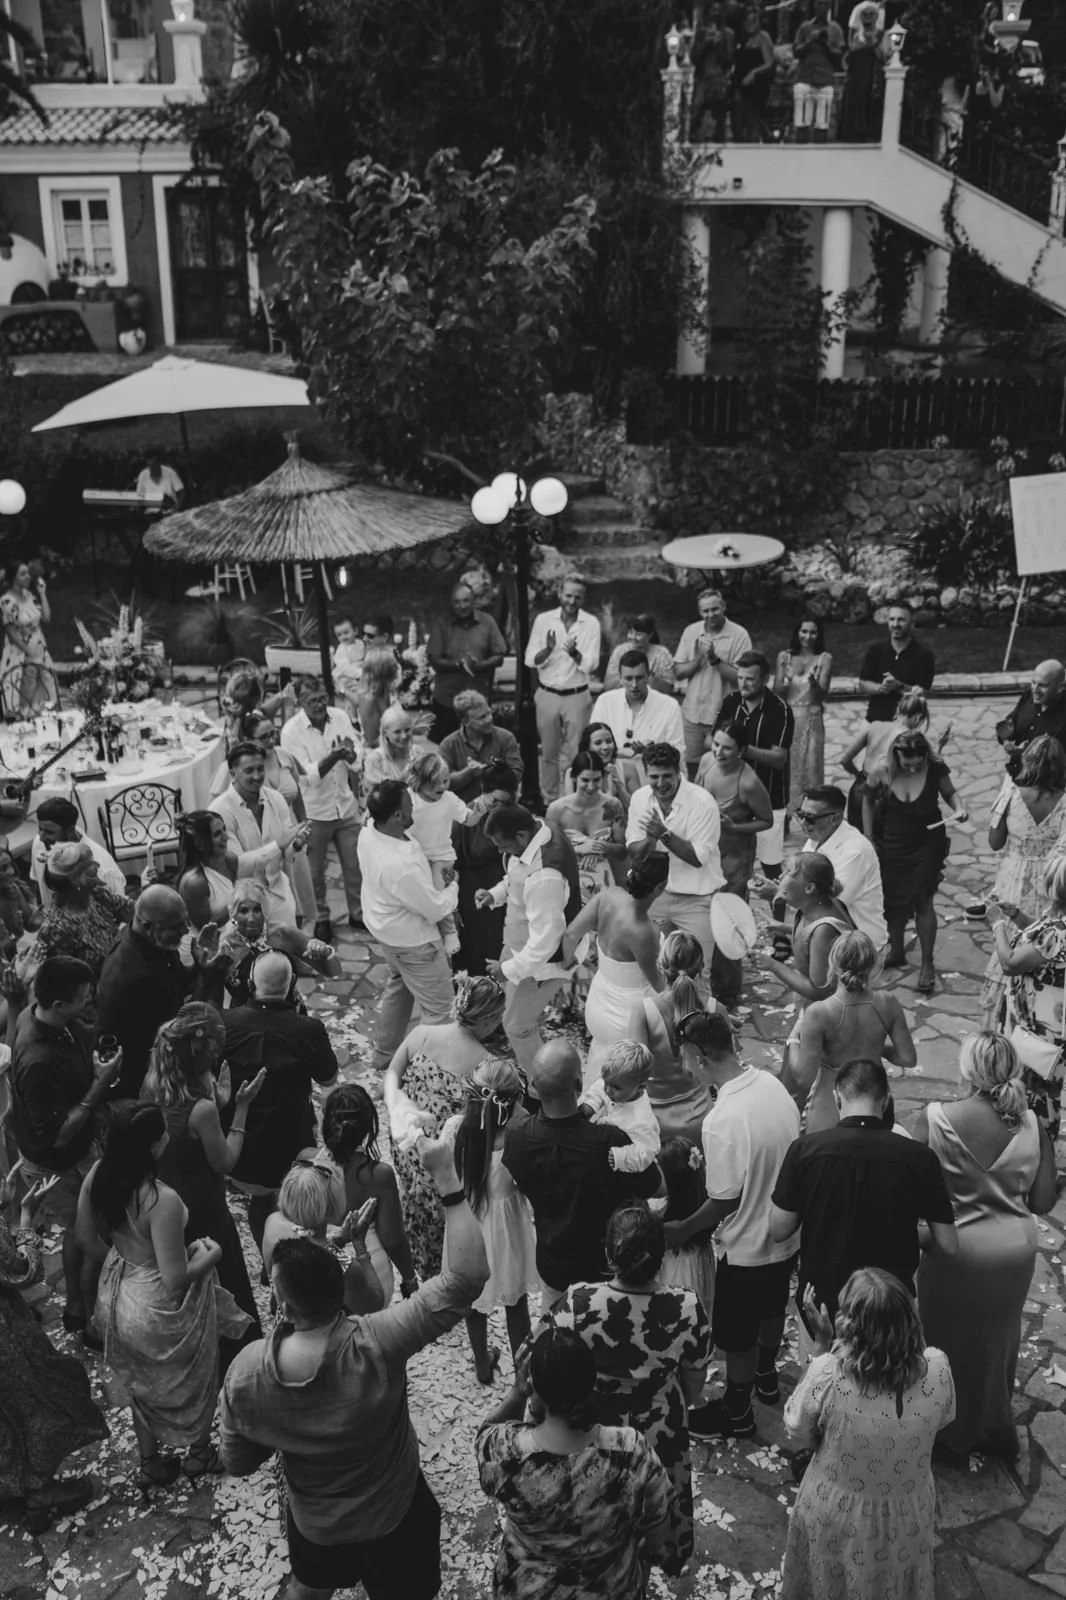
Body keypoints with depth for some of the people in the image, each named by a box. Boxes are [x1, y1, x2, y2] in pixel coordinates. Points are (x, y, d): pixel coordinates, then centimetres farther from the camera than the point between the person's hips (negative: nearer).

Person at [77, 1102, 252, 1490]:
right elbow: (175, 1280, -30)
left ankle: (150, 1464, 52)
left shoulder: (97, 1176, -17)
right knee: (192, 1378, 26)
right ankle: (198, 1454, 50)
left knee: (141, 1382, 31)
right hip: (159, 1307, -6)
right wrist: (209, 1256, -11)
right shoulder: (162, 1202, -37)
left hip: (117, 1295, 6)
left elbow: (86, 1239, -1)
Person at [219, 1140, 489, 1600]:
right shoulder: (375, 1346, -38)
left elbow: (237, 1462, -10)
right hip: (392, 1516, -2)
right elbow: (468, 1275, -38)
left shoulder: (244, 1373, -29)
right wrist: (446, 1178, -39)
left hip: (312, 1524, 2)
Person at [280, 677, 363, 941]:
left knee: (355, 864, 14)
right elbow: (311, 775, -21)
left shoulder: (340, 716, -7)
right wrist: (333, 756, -37)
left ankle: (357, 912, 34)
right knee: (315, 871, 12)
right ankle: (321, 918, 32)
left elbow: (356, 762, -7)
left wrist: (350, 753, -31)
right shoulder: (291, 731, -17)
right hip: (314, 812, -3)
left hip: (346, 806, 3)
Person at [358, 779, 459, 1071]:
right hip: (411, 940, -9)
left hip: (384, 925, 9)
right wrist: (455, 888, -8)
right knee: (438, 1007, 11)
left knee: (398, 985, 31)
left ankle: (383, 1054, 47)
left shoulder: (369, 831, -18)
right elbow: (435, 909, -27)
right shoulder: (401, 866, -41)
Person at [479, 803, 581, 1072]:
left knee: (517, 1026, 8)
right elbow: (518, 877, 9)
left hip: (541, 958, -9)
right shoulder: (543, 828, -13)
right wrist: (496, 894, -7)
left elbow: (545, 941, -34)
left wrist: (510, 969, -21)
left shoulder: (544, 878, -42)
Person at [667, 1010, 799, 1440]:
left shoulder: (721, 1121, -34)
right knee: (771, 1309, 31)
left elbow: (725, 1200, -24)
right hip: (784, 1232, 7)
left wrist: (681, 1231, -9)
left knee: (737, 1337, 17)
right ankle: (766, 1378, 55)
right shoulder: (772, 1084, -12)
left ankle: (737, 1413, 38)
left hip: (745, 1247, -7)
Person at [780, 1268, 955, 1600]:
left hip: (834, 1516, -1)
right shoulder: (937, 1369, -27)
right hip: (906, 1517, 2)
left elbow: (798, 1435, -13)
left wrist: (821, 1347, -14)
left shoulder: (827, 1374, -34)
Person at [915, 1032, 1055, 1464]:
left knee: (949, 1342, 21)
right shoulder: (1031, 1125, -13)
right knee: (997, 1341, 26)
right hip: (1017, 1248, 3)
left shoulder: (937, 1119, -21)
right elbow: (1043, 1201, -7)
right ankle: (994, 1431, 45)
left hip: (957, 1248, -3)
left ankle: (952, 1434, 39)